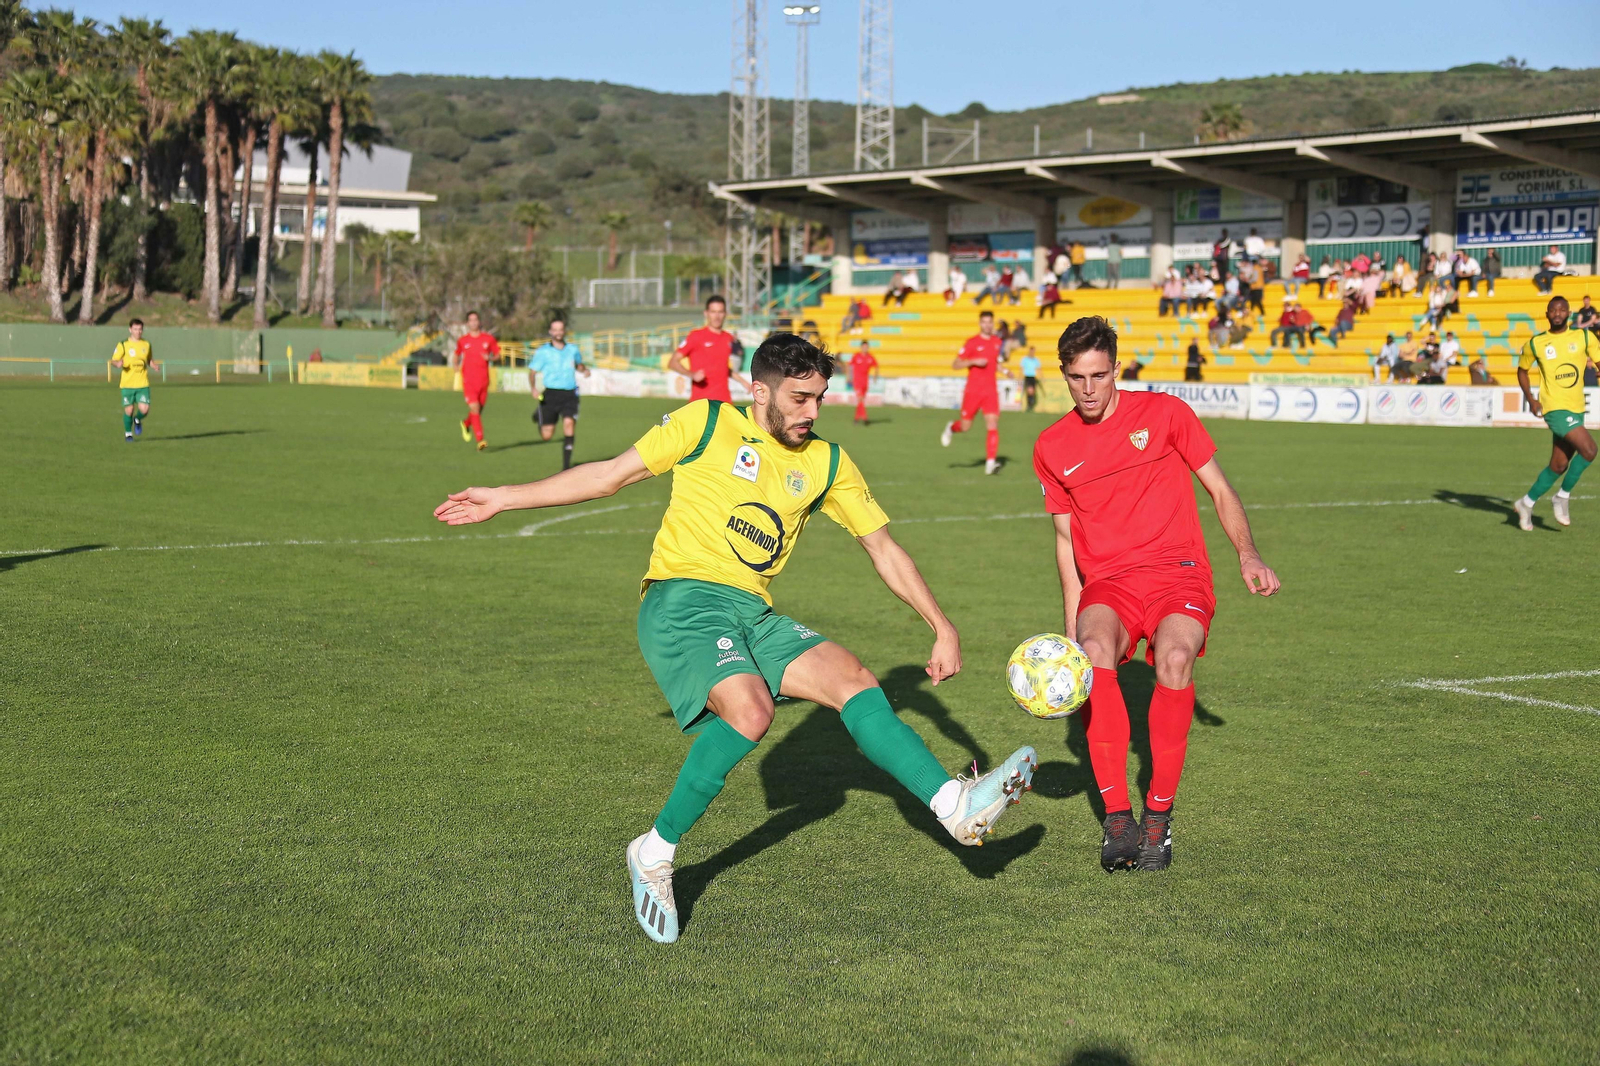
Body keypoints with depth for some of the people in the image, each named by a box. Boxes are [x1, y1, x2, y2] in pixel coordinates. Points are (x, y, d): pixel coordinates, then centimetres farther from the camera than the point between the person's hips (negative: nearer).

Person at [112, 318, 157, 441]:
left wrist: (154, 365, -1)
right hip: (127, 384, -2)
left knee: (144, 410, -9)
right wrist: (118, 364, -23)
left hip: (143, 384, 2)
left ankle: (137, 420, 26)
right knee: (129, 410, 0)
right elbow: (113, 360, 1)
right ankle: (128, 433, 22)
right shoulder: (123, 345, -1)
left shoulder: (147, 344, 9)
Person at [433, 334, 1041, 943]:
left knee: (853, 681, -17)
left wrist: (943, 629, 14)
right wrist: (503, 499, 7)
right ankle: (655, 855, -15)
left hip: (755, 616, 5)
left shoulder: (827, 463, 12)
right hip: (682, 602, -5)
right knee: (750, 712, -30)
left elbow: (883, 548, 19)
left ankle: (957, 806, -20)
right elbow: (611, 475, 7)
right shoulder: (707, 423, 1)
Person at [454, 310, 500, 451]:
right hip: (468, 380, -2)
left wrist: (490, 357, -11)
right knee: (475, 409, -15)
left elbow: (498, 354, 10)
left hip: (483, 380, 2)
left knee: (480, 409, 11)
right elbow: (457, 354, 21)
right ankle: (480, 440, -15)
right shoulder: (462, 340, 5)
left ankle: (466, 423, 45)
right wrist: (456, 365, 3)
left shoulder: (489, 339, 5)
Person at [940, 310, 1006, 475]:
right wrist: (973, 361, -20)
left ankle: (990, 462, -16)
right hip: (972, 390, -3)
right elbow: (956, 364, -6)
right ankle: (951, 428, 42)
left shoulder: (997, 341, 9)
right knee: (965, 426, 5)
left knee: (992, 424, -12)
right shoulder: (971, 342, -5)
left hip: (991, 390, 3)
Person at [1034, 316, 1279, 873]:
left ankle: (1159, 816, -23)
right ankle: (1116, 816, -30)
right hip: (1107, 582, 2)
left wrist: (1248, 555, -7)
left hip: (1179, 573, -2)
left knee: (1175, 657, -34)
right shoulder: (1052, 447, 12)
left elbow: (1220, 491, 9)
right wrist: (1072, 625, 10)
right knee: (1094, 649, -34)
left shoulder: (1164, 413, 4)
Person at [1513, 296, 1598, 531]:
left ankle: (1527, 503, 27)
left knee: (1559, 465, 9)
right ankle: (1563, 497, -5)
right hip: (1555, 408, -4)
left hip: (1576, 409, 4)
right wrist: (1530, 399, 4)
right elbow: (1522, 369, 15)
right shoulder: (1536, 343, 1)